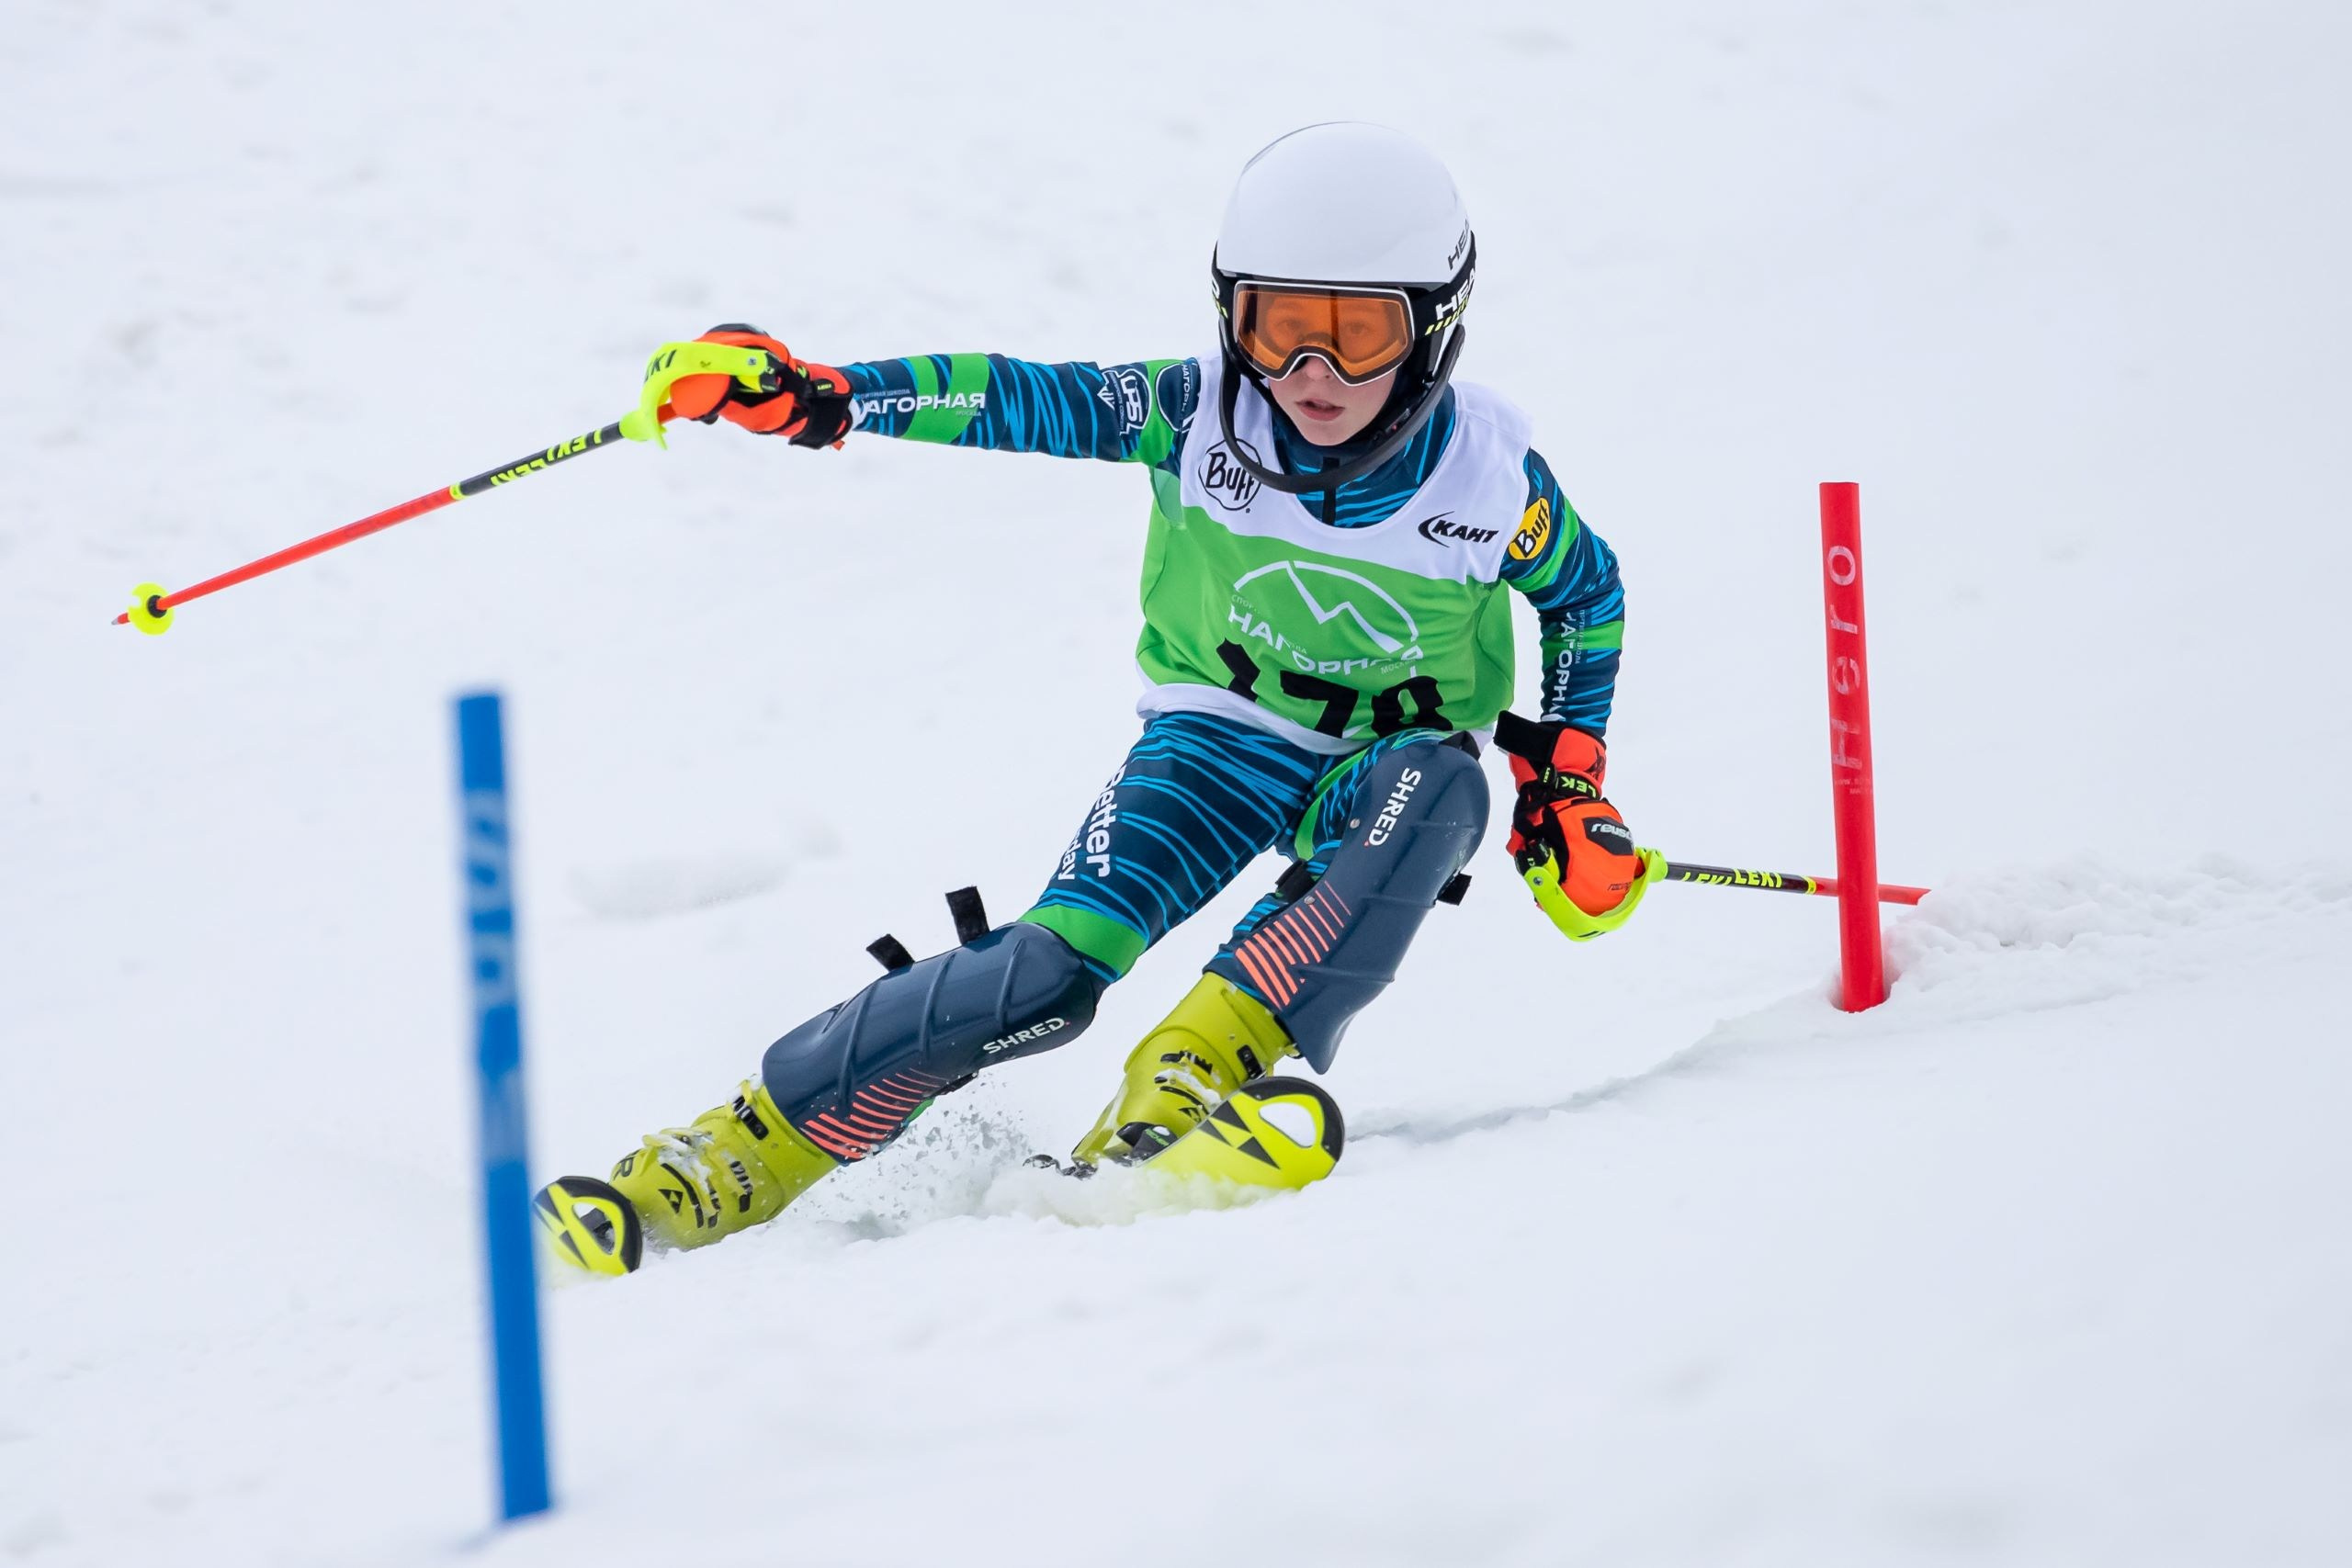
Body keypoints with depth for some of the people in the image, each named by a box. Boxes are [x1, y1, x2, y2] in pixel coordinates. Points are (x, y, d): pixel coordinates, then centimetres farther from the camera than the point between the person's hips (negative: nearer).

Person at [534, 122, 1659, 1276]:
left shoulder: (1490, 481, -16)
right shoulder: (1195, 416, -17)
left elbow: (1586, 598, 3)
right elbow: (1017, 402, -17)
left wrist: (1566, 786, -1)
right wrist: (810, 396, -30)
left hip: (1389, 758, 0)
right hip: (1219, 733, 0)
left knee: (1435, 788, -38)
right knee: (1051, 971, -23)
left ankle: (1185, 1084, -42)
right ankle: (729, 1164, -16)